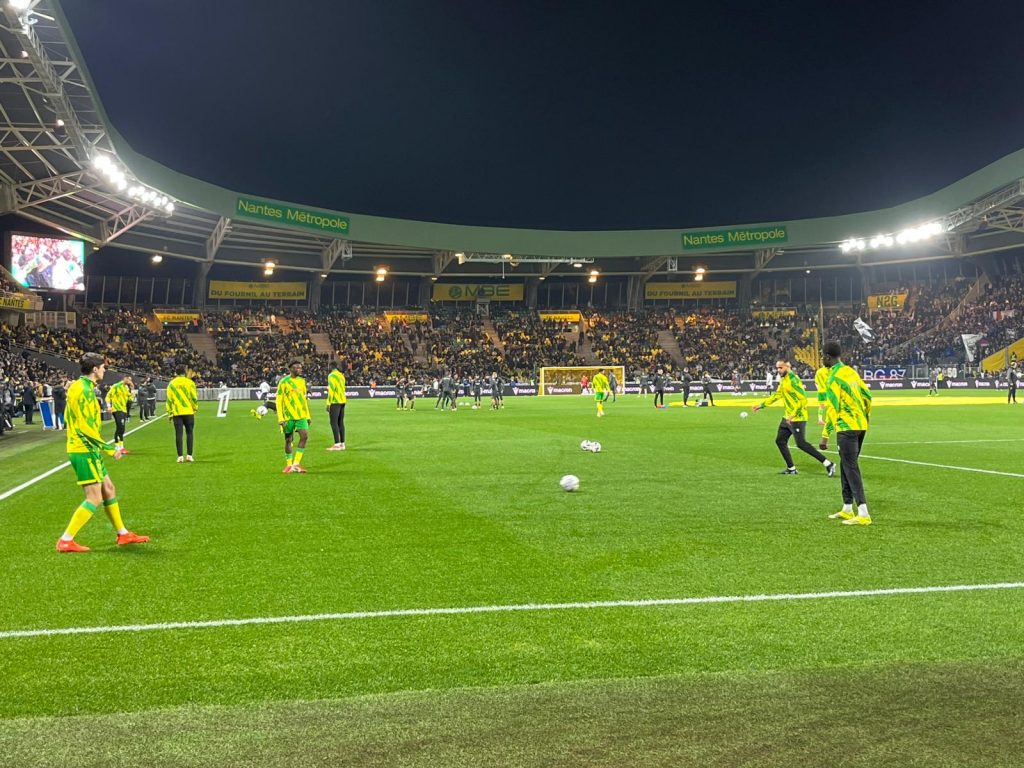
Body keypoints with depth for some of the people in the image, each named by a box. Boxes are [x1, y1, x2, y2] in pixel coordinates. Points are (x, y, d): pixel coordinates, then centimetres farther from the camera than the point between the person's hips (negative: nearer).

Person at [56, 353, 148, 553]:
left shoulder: (85, 388, 14)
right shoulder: (82, 389, -17)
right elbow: (85, 427, -22)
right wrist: (108, 448, -15)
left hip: (88, 450, 10)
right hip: (84, 451, -10)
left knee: (109, 490, 15)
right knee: (94, 498, -10)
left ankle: (123, 534, 24)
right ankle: (66, 541, -7)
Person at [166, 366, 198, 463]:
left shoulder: (171, 384, 5)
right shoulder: (189, 382, -3)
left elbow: (169, 400, 4)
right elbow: (194, 398, -6)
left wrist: (169, 413, 9)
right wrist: (195, 408, 9)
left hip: (176, 413, 2)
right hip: (188, 412, -2)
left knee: (178, 434, 3)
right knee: (189, 433, 8)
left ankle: (180, 456, 0)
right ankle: (189, 455, 4)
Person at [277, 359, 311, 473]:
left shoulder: (302, 381, 10)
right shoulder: (284, 382, -6)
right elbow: (279, 401, -7)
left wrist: (308, 416, 17)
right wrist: (280, 418, -13)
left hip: (301, 415, 4)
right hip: (288, 416, -4)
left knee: (304, 436, -12)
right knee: (288, 440, 5)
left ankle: (296, 464, -6)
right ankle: (289, 464, 19)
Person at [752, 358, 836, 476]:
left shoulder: (793, 380, -17)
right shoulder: (783, 380, 11)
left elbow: (803, 399, -23)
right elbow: (776, 395, 24)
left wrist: (793, 415, -26)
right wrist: (761, 405, 23)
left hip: (797, 418, -10)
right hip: (787, 417, 10)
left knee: (801, 443, -13)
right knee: (780, 441, 11)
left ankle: (828, 464, -10)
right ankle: (791, 468, 21)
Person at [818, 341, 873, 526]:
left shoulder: (834, 378, -14)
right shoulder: (851, 371, 11)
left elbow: (832, 409, -18)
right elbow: (867, 394, 17)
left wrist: (825, 436, -16)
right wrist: (866, 415, 33)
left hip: (846, 427, -9)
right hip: (860, 425, 9)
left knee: (851, 469, -9)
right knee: (846, 466, 17)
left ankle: (863, 514, -13)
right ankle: (847, 509, 24)